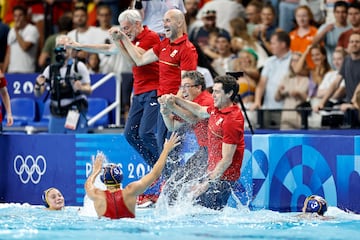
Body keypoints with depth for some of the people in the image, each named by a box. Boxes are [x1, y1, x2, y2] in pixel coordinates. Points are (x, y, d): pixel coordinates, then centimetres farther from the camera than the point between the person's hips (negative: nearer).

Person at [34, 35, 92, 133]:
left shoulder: (79, 66, 1)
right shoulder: (50, 69, 11)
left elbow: (88, 90, -3)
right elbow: (38, 94, 8)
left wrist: (80, 88, -25)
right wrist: (38, 85, -14)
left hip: (75, 116, -4)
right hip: (56, 117, 4)